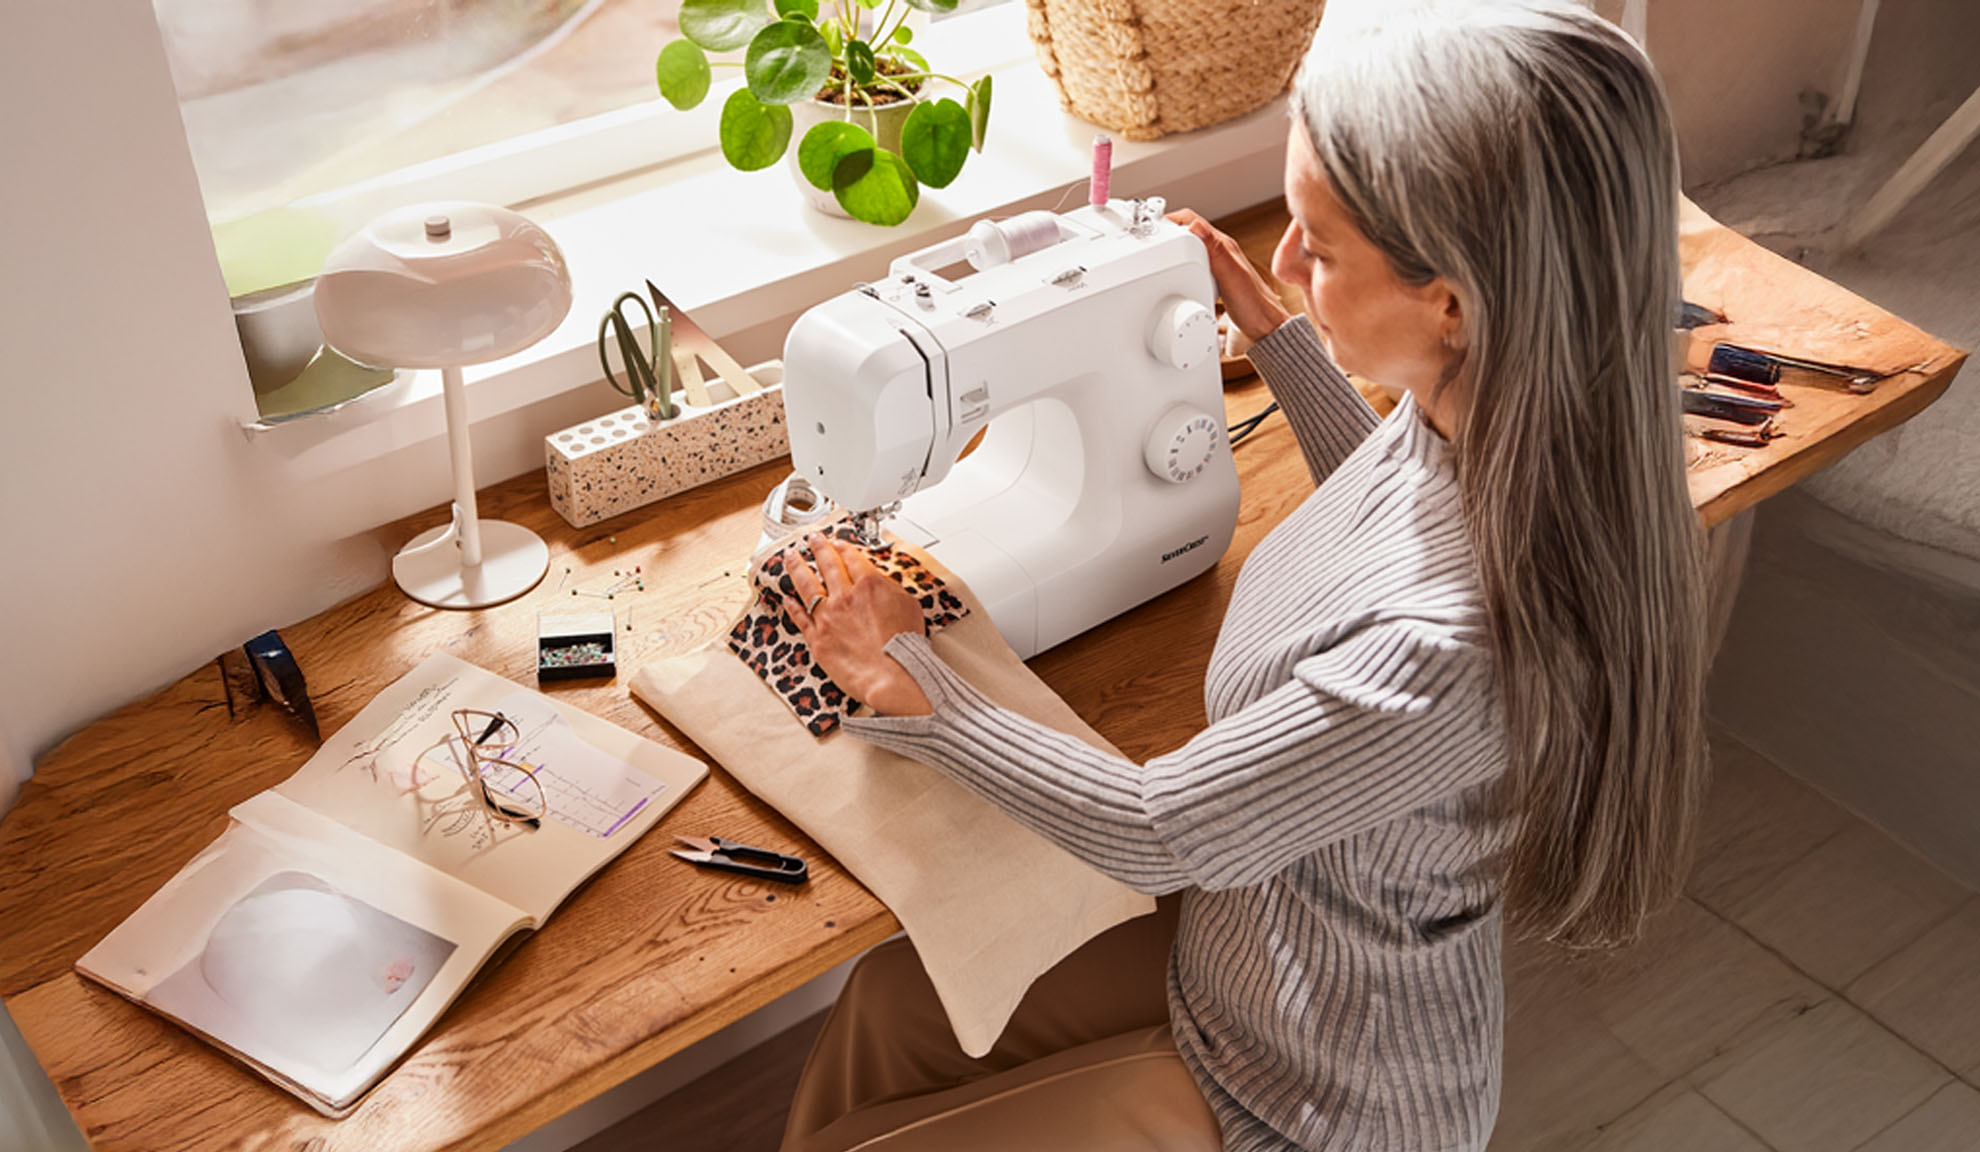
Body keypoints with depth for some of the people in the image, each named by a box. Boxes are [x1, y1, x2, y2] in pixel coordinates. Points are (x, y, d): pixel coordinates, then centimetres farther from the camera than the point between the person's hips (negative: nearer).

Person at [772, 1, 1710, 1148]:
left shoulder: (1462, 648, -42)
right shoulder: (1477, 411, -15)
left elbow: (1156, 830, -26)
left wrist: (903, 676, -14)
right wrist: (1276, 333, 15)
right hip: (1251, 948, 8)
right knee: (890, 1002, 15)